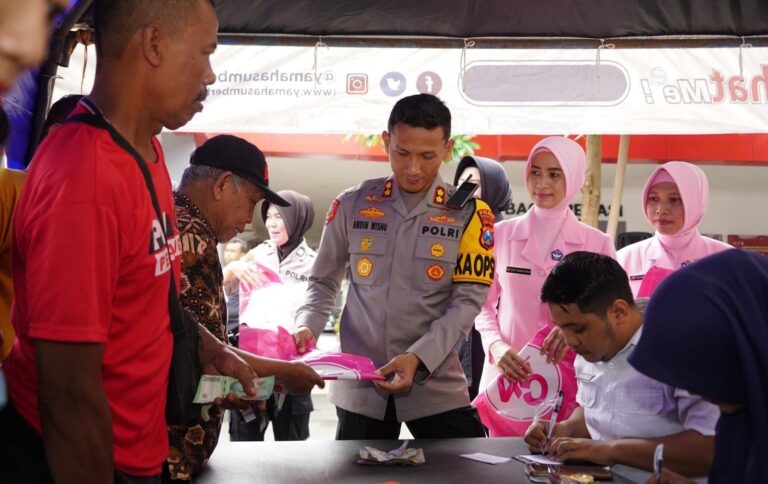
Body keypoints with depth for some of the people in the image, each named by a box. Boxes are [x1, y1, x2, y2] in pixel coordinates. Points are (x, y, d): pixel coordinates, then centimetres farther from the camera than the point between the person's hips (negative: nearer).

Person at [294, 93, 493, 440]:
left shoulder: (468, 213, -1)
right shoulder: (352, 205, 3)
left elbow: (468, 299, -6)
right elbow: (323, 283, 11)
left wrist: (418, 358, -19)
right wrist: (306, 327, -9)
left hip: (436, 383, -1)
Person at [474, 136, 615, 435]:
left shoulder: (597, 244, 3)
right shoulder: (501, 235, 4)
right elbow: (484, 305, 9)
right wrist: (497, 346, -9)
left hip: (570, 379, 0)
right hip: (508, 375, 0)